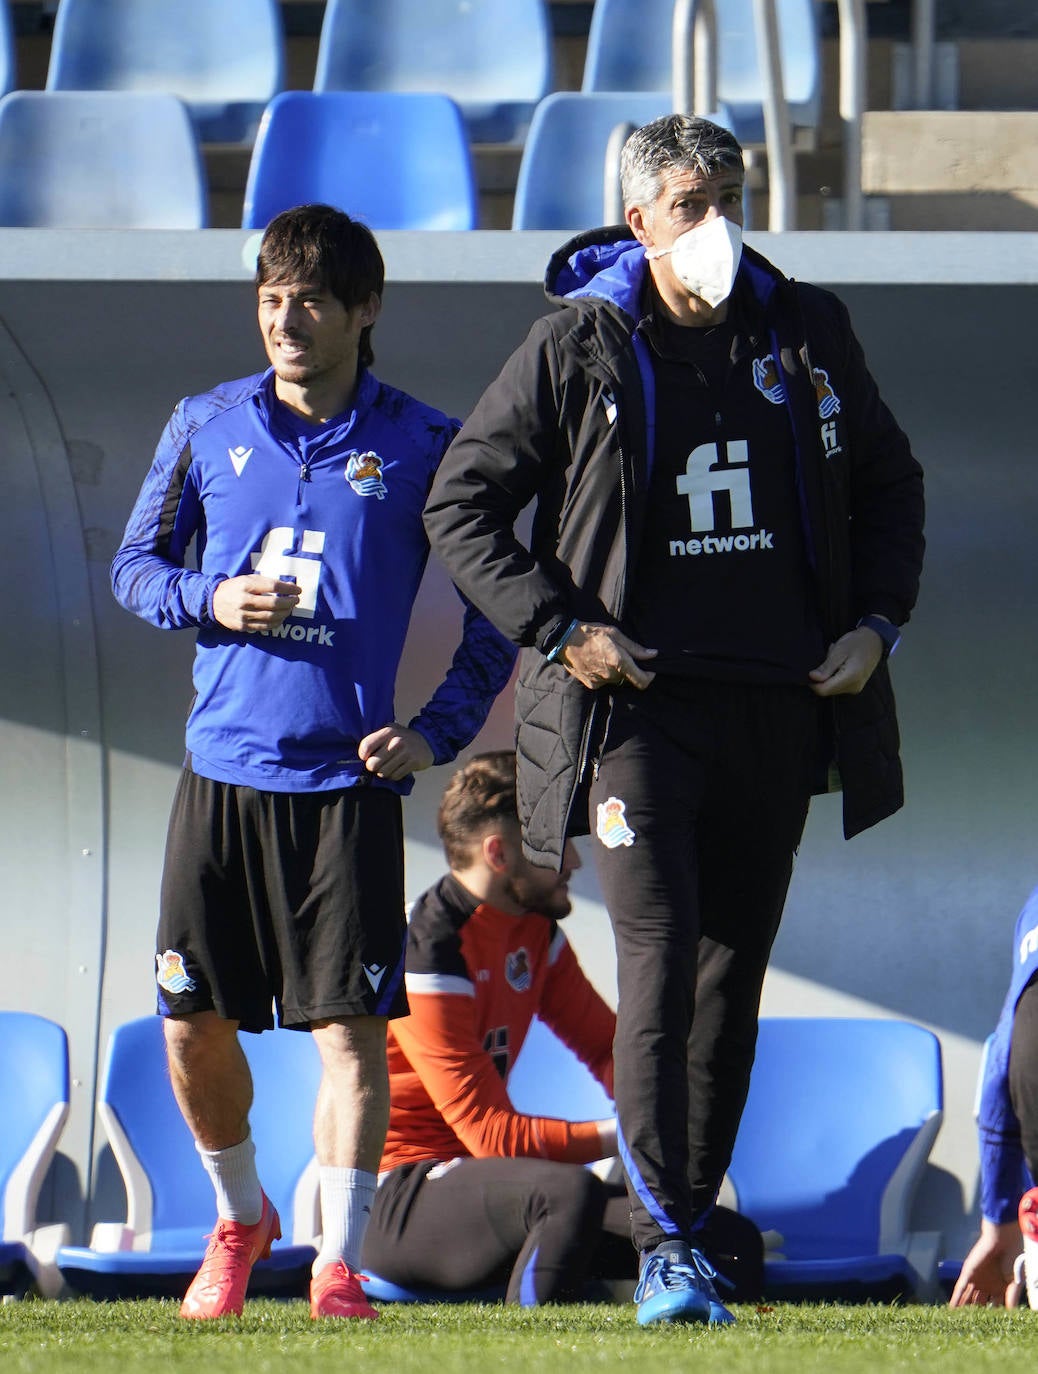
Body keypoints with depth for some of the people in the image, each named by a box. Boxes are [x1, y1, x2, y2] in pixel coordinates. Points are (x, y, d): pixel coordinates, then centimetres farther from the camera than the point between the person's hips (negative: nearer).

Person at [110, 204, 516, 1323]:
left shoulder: (421, 450, 1)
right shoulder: (207, 429, 8)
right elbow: (134, 566, 15)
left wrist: (437, 730, -4)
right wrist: (208, 599, -6)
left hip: (349, 780, -2)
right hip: (221, 770, 2)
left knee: (350, 1023, -8)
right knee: (191, 1024, 3)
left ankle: (339, 1263, -2)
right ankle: (238, 1218, 26)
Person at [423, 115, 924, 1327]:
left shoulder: (806, 334, 9)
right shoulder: (578, 348, -2)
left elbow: (887, 485, 22)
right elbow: (460, 506, 2)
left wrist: (876, 623, 8)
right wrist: (556, 631, -8)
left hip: (780, 706, 4)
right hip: (636, 696, -4)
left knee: (733, 974, 7)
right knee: (662, 960, -14)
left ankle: (689, 1228, 15)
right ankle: (663, 1253, -14)